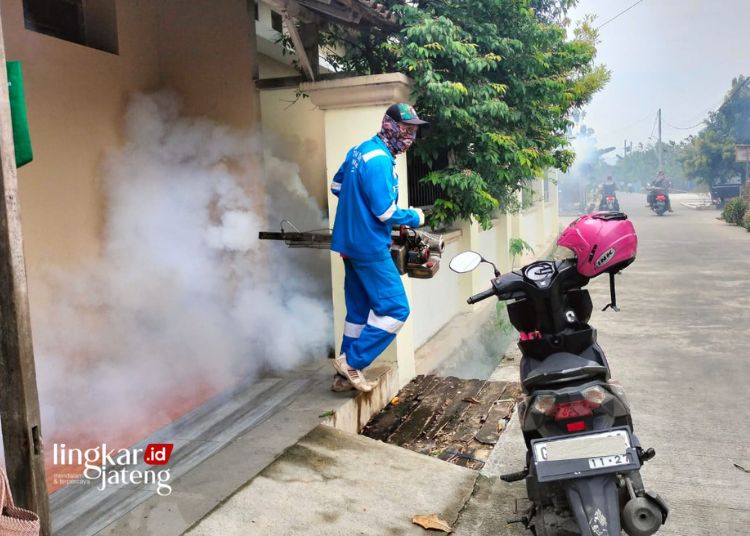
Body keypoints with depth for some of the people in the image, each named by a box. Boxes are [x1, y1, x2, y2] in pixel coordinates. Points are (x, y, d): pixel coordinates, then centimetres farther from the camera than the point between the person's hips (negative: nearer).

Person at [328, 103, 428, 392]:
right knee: (395, 308, -5)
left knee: (359, 310, 14)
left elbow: (336, 185, 22)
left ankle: (345, 375, 21)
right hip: (369, 247, -10)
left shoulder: (359, 150, 11)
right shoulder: (379, 160, -19)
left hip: (352, 243, 10)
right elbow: (386, 212, -21)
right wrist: (415, 217, -4)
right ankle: (352, 361, 0)